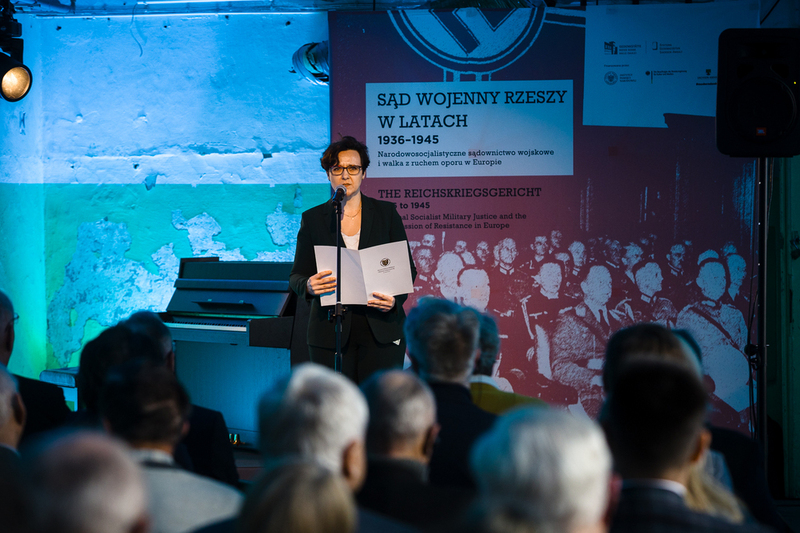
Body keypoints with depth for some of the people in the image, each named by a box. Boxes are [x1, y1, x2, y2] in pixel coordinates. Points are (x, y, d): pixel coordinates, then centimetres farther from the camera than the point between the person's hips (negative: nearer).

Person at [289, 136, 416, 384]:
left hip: (381, 329, 0)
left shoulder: (386, 213, 8)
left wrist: (395, 299, -13)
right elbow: (297, 276, 7)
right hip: (330, 333, 0)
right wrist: (309, 286, -17)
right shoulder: (312, 219, 8)